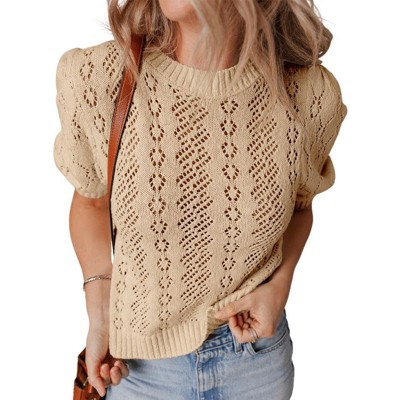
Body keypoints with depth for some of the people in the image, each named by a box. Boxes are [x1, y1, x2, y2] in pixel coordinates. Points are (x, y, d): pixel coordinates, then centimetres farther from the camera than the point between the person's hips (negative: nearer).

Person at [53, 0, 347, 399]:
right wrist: (99, 316, -6)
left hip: (257, 342, 2)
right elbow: (91, 200, -2)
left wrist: (280, 284, -10)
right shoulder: (97, 77, -20)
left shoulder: (309, 93, -16)